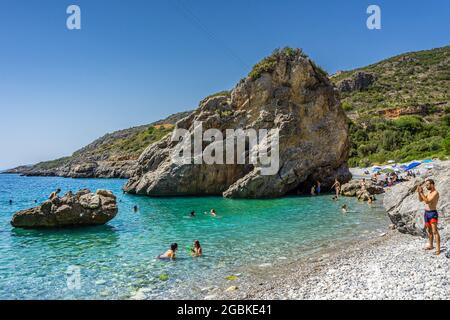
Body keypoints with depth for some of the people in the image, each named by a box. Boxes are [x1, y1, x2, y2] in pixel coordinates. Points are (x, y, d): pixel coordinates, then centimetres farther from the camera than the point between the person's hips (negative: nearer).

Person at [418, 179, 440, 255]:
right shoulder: (429, 192, 11)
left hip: (433, 214, -9)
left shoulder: (435, 193, -16)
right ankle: (430, 245, 30)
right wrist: (419, 192, -1)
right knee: (429, 231, 18)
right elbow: (421, 200, 13)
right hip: (426, 213, 9)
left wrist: (421, 193, -23)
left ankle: (438, 249, -12)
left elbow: (427, 201, -25)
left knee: (435, 231, -12)